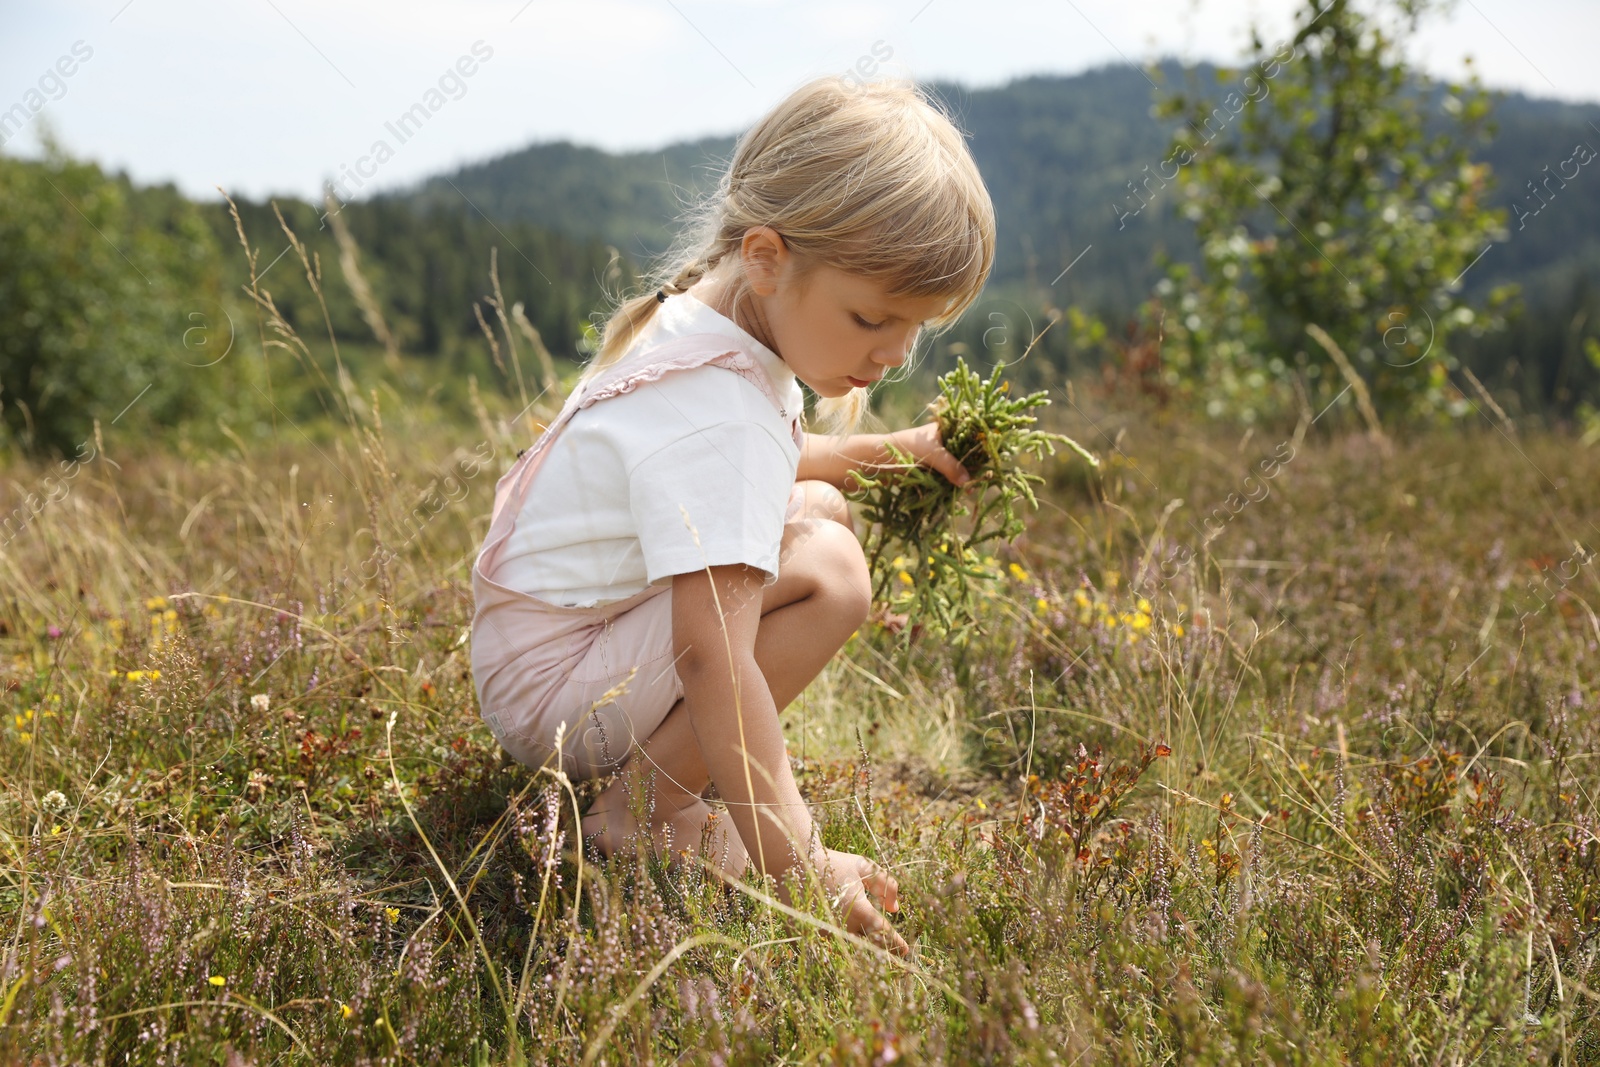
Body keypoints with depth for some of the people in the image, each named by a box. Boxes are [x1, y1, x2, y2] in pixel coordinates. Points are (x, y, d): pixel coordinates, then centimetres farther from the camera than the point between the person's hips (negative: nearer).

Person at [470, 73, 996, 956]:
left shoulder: (700, 317, 3)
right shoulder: (719, 411, -29)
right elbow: (712, 654, -37)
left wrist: (887, 450, 16)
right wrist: (793, 862, -39)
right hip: (549, 689, -10)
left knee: (820, 508, 12)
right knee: (828, 570, -25)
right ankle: (642, 809, -14)